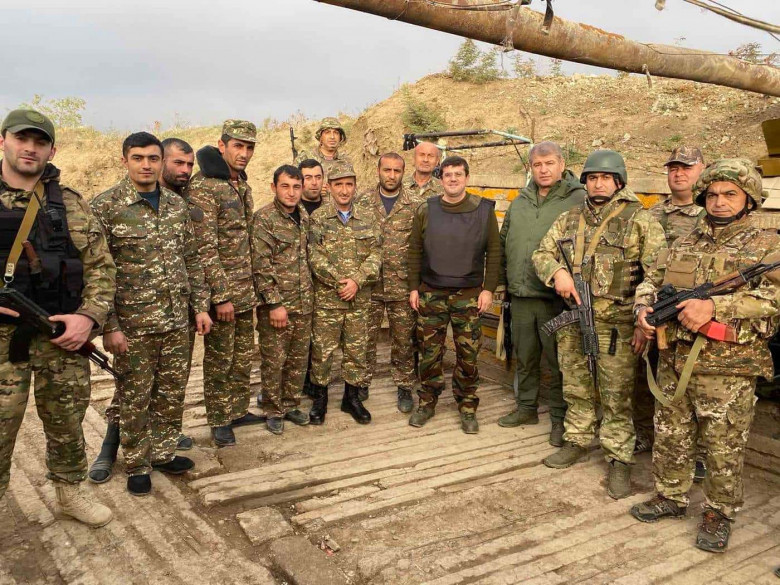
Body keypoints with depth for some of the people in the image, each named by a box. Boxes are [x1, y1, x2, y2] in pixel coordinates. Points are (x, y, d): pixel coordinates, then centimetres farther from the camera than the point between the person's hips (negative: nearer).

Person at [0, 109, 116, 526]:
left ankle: (69, 493, 36)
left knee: (67, 424, 16)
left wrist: (89, 316, -9)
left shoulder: (71, 205, 6)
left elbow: (100, 266, 5)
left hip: (63, 335, 2)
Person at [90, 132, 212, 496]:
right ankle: (136, 465, 26)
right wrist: (109, 326, -14)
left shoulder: (177, 205, 7)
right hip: (132, 324, -4)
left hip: (177, 321, 5)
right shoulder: (104, 207, -9)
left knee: (172, 394, 14)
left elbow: (191, 260, 12)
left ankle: (163, 452, 33)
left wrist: (200, 306, 8)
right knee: (134, 399, 9)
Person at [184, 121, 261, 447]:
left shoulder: (243, 186, 12)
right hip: (221, 290, -8)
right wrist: (221, 296, -21)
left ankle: (238, 410, 32)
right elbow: (205, 248, -20)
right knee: (219, 359, 5)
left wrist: (251, 286, 17)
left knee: (243, 357, 17)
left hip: (245, 290, 8)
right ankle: (219, 421, 19)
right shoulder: (203, 188, -15)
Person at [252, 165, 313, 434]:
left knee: (299, 359, 13)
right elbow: (261, 265, -15)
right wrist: (274, 303, -17)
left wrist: (309, 294, 13)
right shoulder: (263, 218, -11)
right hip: (276, 303, -6)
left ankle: (291, 405, 29)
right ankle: (273, 411, 20)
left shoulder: (303, 216, 9)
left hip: (304, 302, 6)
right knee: (274, 360, 4)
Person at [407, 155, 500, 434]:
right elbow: (415, 251, 6)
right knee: (429, 352, 7)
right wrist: (414, 288, 3)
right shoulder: (426, 210, 3)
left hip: (468, 294, -1)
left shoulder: (483, 210, 1)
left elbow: (494, 252, 2)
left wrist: (489, 288, -4)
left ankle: (467, 407, 18)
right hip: (431, 293, 1)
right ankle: (427, 403, 23)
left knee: (468, 354, 3)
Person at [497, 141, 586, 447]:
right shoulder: (520, 202, 12)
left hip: (557, 296, -5)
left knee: (557, 361, 4)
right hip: (520, 296, 5)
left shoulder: (578, 200, -6)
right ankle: (526, 407, 33)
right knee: (525, 357, 17)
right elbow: (504, 243, 19)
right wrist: (506, 278, 14)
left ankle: (560, 418, 19)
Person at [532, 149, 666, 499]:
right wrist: (558, 272, -10)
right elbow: (542, 253, 13)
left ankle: (619, 460, 15)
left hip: (617, 325, -5)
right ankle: (577, 442, 33)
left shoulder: (641, 221, -6)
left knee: (616, 396, 2)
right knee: (576, 389, 17)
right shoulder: (569, 219, 9)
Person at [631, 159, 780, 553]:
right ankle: (670, 497, 34)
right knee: (670, 437, 16)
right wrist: (643, 305, -3)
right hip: (674, 361, 5)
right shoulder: (684, 244, 13)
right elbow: (651, 279, 19)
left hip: (727, 370, -4)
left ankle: (719, 514, 25)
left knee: (724, 449, 7)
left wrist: (714, 306, -27)